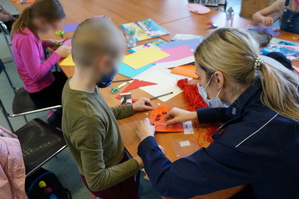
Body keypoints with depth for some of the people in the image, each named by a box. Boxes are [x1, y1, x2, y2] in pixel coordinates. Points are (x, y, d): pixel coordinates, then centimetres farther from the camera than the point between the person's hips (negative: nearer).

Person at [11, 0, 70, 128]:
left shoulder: (25, 26, -6)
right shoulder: (26, 39, -32)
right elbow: (36, 74, -29)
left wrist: (47, 43, -2)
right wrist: (57, 54, -21)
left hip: (43, 81, 8)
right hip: (41, 91, -8)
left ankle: (60, 113, 30)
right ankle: (56, 121, 25)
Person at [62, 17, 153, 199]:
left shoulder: (74, 83, -18)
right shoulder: (88, 120, -41)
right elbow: (97, 181, -28)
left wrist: (131, 108, 8)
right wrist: (139, 162, -20)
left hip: (110, 161, 6)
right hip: (107, 181, -6)